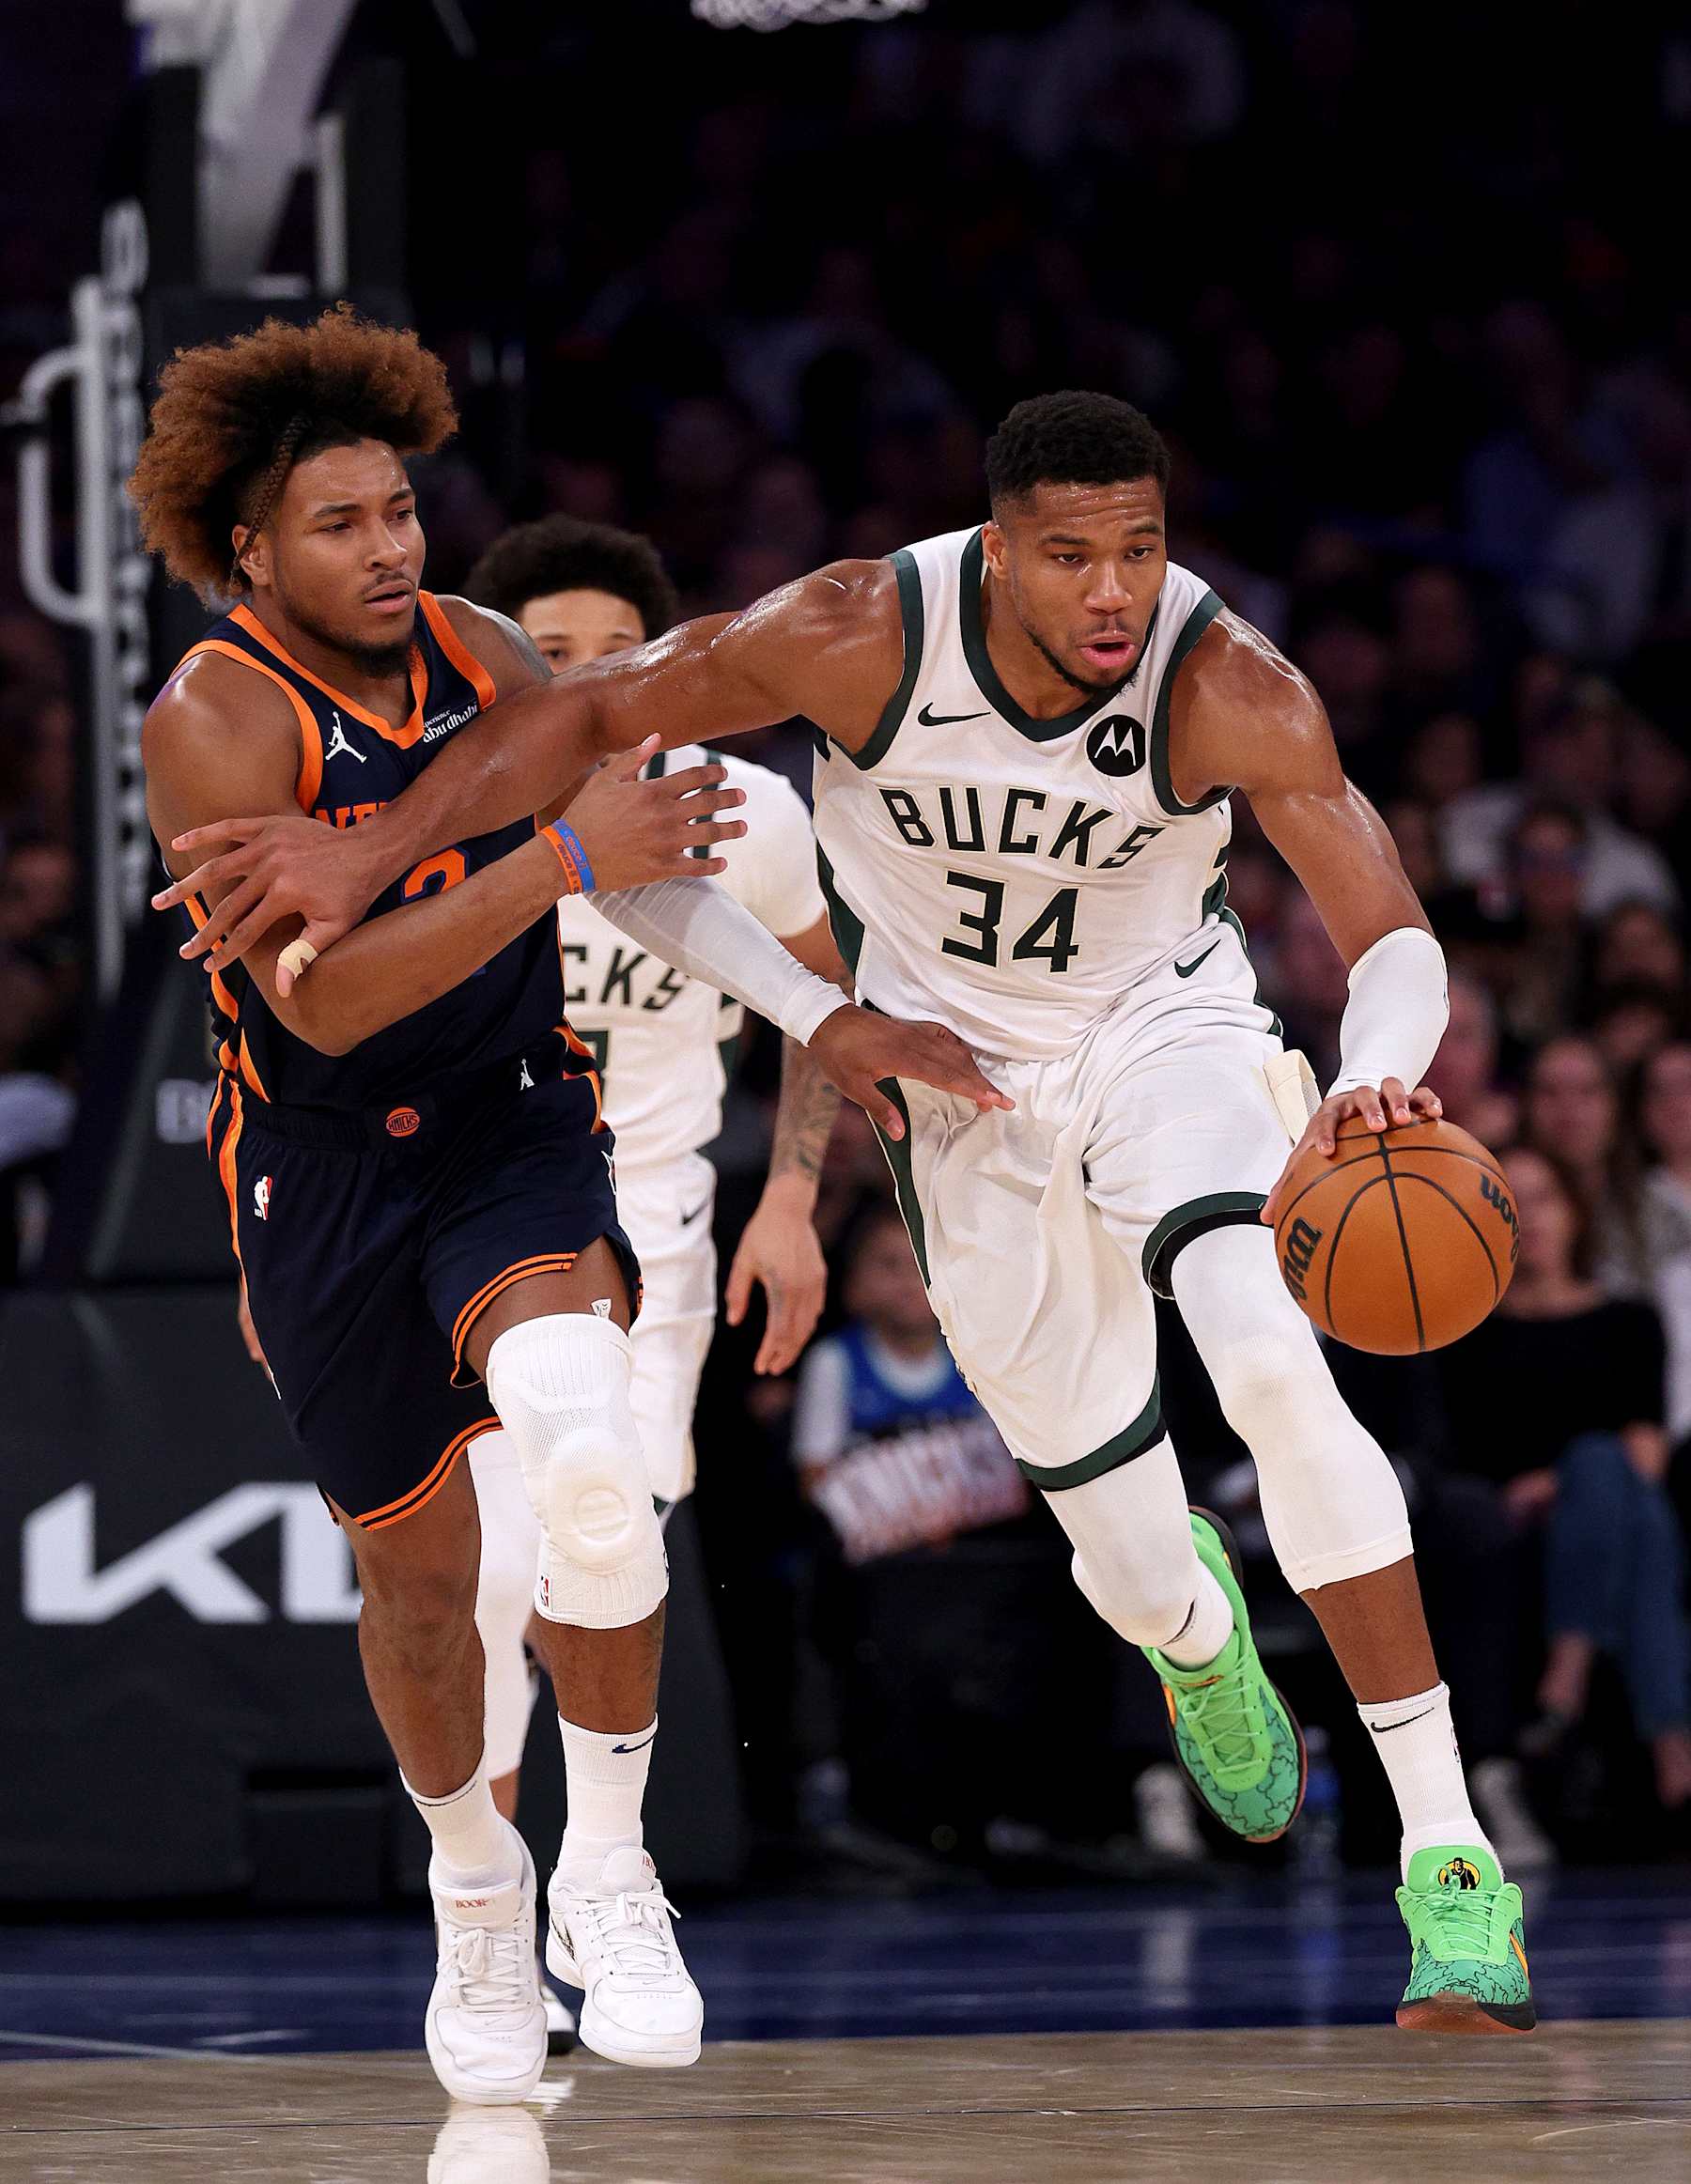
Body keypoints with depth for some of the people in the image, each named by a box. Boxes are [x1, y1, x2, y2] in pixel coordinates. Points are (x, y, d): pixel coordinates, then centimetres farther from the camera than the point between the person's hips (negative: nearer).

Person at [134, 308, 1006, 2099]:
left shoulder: (479, 656, -3)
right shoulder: (215, 720, -19)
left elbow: (644, 868, 12)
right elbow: (322, 1001, -28)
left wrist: (825, 1018, 3)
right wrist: (563, 858, -32)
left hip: (517, 1133, 2)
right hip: (324, 1176, -2)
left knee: (586, 1449, -28)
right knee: (415, 1566, 12)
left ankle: (607, 1875, -12)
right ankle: (476, 1898, 40)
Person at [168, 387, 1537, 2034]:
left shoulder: (1232, 690, -27)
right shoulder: (868, 636, -26)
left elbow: (1393, 935, -31)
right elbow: (589, 710, -17)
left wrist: (1376, 1085, -53)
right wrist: (369, 849, -28)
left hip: (1164, 1030, -1)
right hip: (966, 1081, 1)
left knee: (1274, 1363, -31)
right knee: (1137, 1569, 4)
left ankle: (1448, 1859, -24)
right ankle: (1194, 1629, 48)